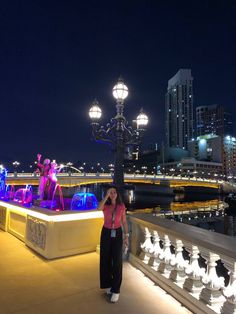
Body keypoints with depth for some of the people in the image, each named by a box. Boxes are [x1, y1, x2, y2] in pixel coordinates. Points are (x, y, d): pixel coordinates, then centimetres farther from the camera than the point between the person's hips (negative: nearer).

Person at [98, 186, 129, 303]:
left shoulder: (121, 206, -5)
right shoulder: (105, 205, -7)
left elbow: (124, 221, 1)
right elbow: (99, 208, -33)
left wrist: (126, 236, -2)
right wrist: (106, 195, -31)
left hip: (117, 234, -1)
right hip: (106, 233, 1)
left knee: (117, 261, -3)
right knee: (106, 260, 9)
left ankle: (116, 290, 8)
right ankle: (109, 284, 30)